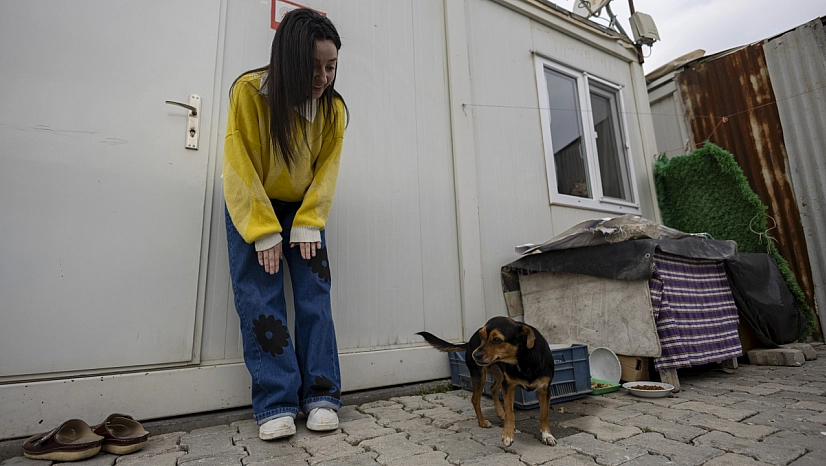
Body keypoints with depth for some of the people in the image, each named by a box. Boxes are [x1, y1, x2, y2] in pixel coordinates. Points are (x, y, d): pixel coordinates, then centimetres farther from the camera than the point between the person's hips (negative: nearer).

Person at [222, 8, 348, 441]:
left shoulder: (334, 108, -12)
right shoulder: (249, 92, -20)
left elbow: (325, 168, -7)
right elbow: (240, 167, -17)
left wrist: (307, 224, -15)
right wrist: (264, 232, -19)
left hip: (303, 208, 2)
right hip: (251, 207, -2)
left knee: (315, 296, -6)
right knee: (260, 300, -9)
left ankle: (321, 396, 3)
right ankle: (275, 404, -1)